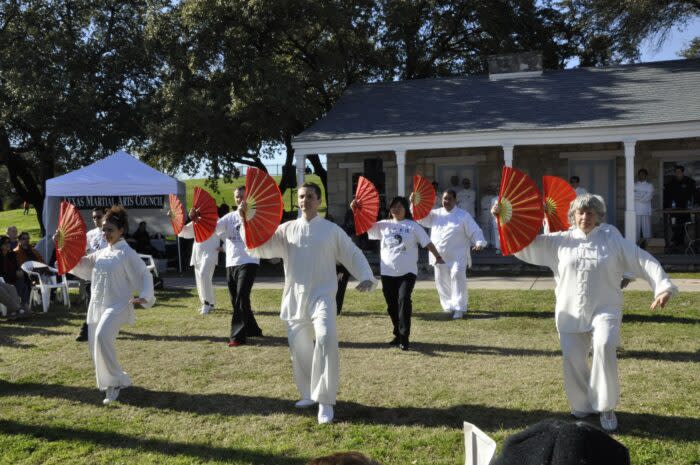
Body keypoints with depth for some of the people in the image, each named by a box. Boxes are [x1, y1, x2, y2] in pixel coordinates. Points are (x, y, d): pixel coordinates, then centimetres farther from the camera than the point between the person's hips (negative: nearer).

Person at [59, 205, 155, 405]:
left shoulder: (127, 254, -6)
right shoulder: (100, 253, 14)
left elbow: (145, 274, -6)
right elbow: (78, 265, 19)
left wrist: (144, 297, -20)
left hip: (117, 305, -8)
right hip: (96, 305, 8)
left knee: (102, 337, -29)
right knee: (94, 344, 9)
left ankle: (114, 382, -12)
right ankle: (117, 380, 29)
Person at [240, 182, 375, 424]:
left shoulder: (332, 230, 2)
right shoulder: (287, 229, 8)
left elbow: (353, 254, 2)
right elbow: (258, 248, 6)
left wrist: (366, 277, -14)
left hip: (322, 296, -3)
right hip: (295, 298, 4)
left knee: (326, 339, -23)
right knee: (299, 347, 10)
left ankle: (326, 402, -13)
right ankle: (309, 394, 31)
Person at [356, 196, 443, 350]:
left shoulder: (413, 226, 1)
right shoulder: (383, 225, 8)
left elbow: (427, 242, -2)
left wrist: (438, 256, -12)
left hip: (407, 272, -3)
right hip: (388, 273, 4)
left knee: (404, 301, -19)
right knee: (392, 305, 11)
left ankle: (404, 337, -13)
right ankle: (398, 334, 30)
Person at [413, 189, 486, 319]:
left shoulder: (463, 216, 0)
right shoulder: (436, 214, 13)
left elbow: (475, 231, -3)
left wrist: (479, 243, -21)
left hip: (457, 256, -5)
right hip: (439, 256, 5)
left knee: (457, 277, -16)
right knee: (442, 281, 11)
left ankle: (459, 308, -9)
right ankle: (448, 305, 28)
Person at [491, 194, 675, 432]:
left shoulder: (612, 238, 3)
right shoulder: (560, 241, 8)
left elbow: (642, 260, -2)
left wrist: (663, 286, -13)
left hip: (604, 309, -2)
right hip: (570, 312, 3)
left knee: (604, 347, -24)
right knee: (573, 358, 2)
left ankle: (606, 409, -6)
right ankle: (581, 406, 27)